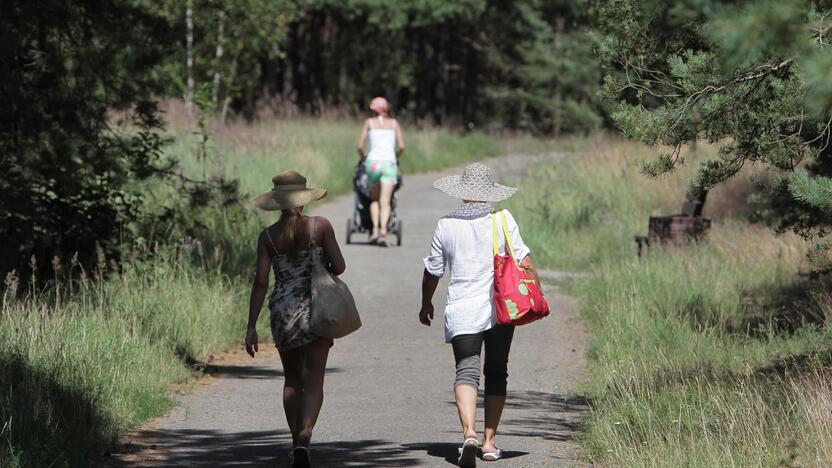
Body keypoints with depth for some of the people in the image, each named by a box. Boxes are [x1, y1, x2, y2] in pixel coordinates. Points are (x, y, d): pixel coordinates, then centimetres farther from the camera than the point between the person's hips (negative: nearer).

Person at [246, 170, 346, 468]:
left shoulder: (268, 237, -1)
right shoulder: (320, 226, -5)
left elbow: (260, 282, -5)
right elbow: (339, 267, -7)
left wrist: (251, 327, -3)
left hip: (282, 312, 2)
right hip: (315, 309, -2)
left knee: (292, 380, 18)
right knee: (313, 381, -6)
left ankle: (296, 442, 20)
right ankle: (304, 436, -28)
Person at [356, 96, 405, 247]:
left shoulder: (369, 122, 11)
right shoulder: (394, 123, 15)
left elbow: (360, 146, 5)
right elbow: (401, 146, 7)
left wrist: (362, 158, 24)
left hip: (373, 161, 0)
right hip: (390, 162, 0)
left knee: (374, 199, 14)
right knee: (385, 202, -5)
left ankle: (375, 230, -2)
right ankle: (383, 231, -23)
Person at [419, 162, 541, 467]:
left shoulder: (446, 226, 0)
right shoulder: (503, 220, -2)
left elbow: (432, 271, 9)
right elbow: (525, 263, -6)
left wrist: (426, 303, 24)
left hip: (462, 312, -1)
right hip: (500, 310, 1)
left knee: (466, 371, -7)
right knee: (496, 373, 14)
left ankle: (469, 432, -31)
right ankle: (490, 441, 13)